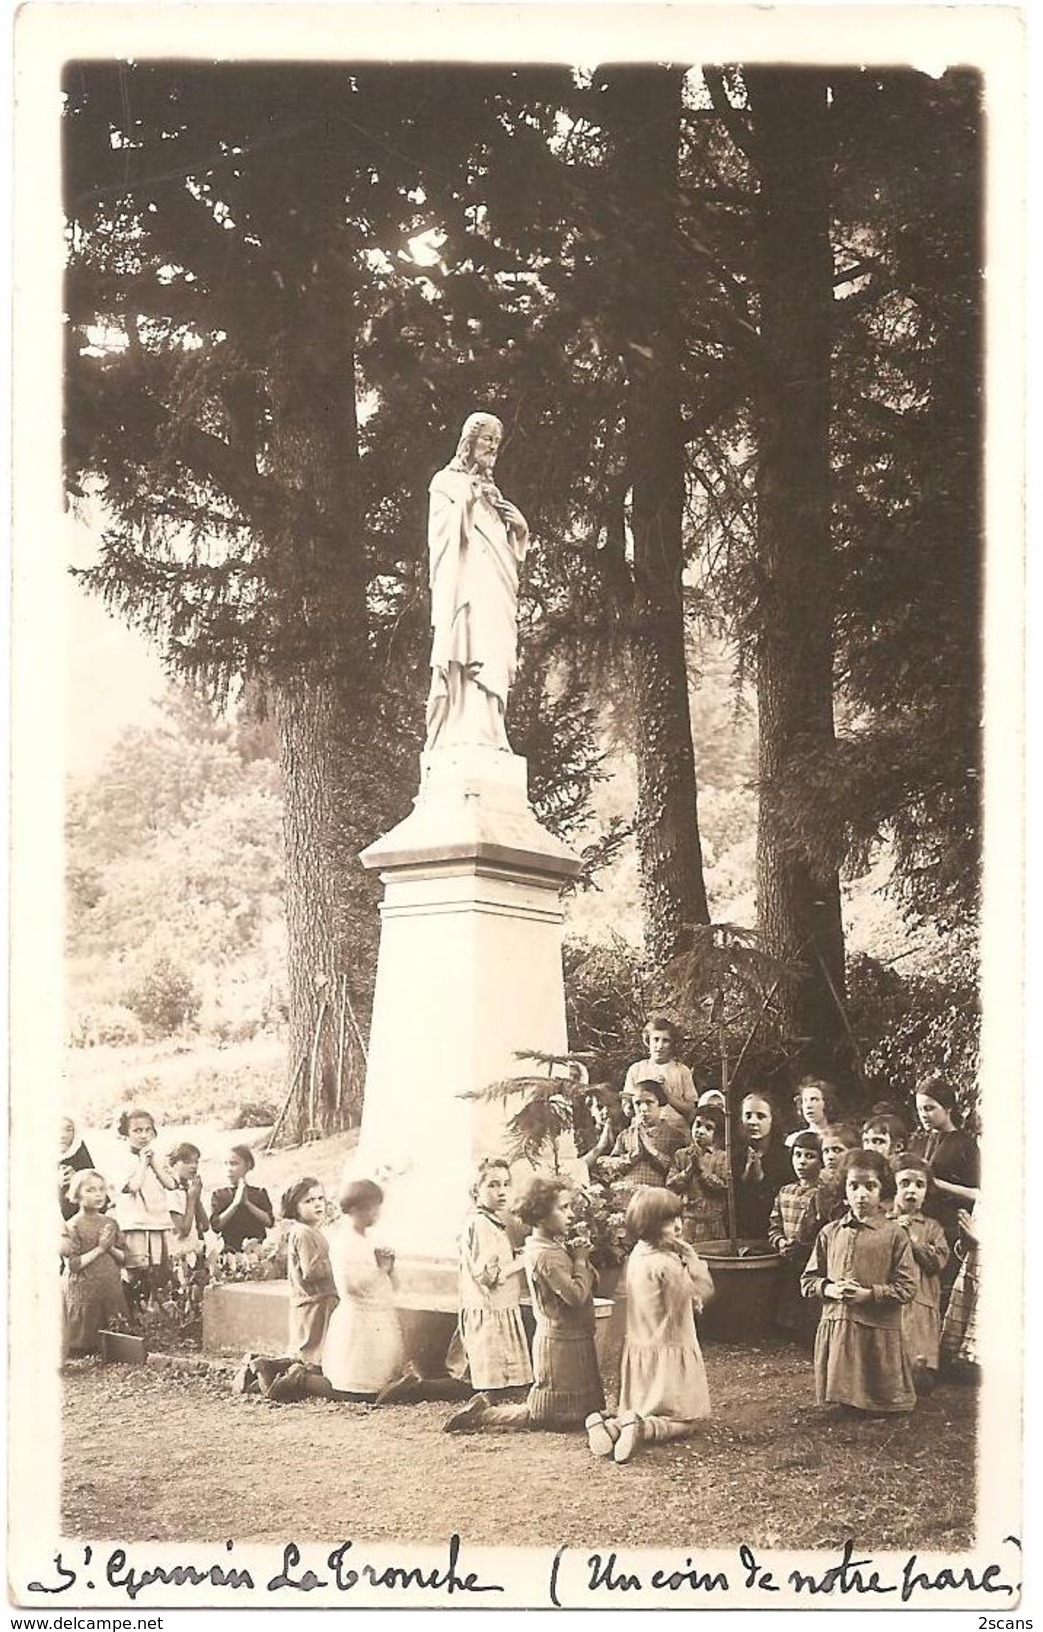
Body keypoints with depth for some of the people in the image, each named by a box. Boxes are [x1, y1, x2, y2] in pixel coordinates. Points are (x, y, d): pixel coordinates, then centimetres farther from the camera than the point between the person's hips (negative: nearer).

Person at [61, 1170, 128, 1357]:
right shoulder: (71, 1226, -8)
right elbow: (72, 1264, -16)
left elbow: (124, 1258, 10)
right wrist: (99, 1249, -16)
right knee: (83, 1345, -2)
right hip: (83, 1292, -5)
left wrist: (111, 1248, -9)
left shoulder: (110, 1224, 9)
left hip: (112, 1288, 5)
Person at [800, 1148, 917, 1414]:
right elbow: (808, 1280, 11)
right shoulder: (830, 1232, 7)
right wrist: (829, 1289, -9)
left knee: (880, 1397, 4)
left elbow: (906, 1288, -7)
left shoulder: (894, 1234, -4)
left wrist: (869, 1294, -17)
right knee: (841, 1396, 9)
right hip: (835, 1324, 3)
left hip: (878, 1330, -3)